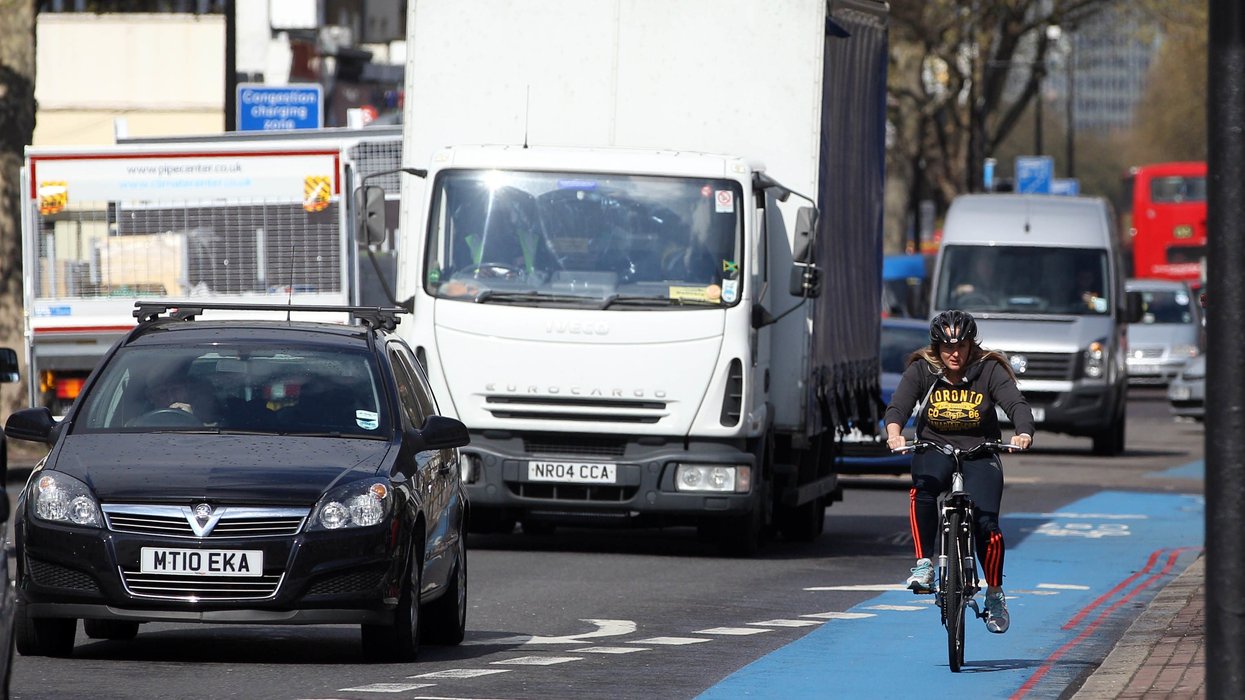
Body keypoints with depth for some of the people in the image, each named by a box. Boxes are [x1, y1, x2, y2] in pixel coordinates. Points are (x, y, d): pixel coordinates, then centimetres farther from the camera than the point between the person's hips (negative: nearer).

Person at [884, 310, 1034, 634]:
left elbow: (1016, 403, -18)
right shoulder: (922, 370, -3)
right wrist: (894, 433, -38)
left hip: (979, 455, 0)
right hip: (934, 449, 0)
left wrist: (1024, 433, -40)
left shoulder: (989, 370, -6)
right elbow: (898, 405, -15)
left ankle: (995, 593, 8)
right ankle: (924, 565, -28)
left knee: (986, 524, -15)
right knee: (923, 487, -35)